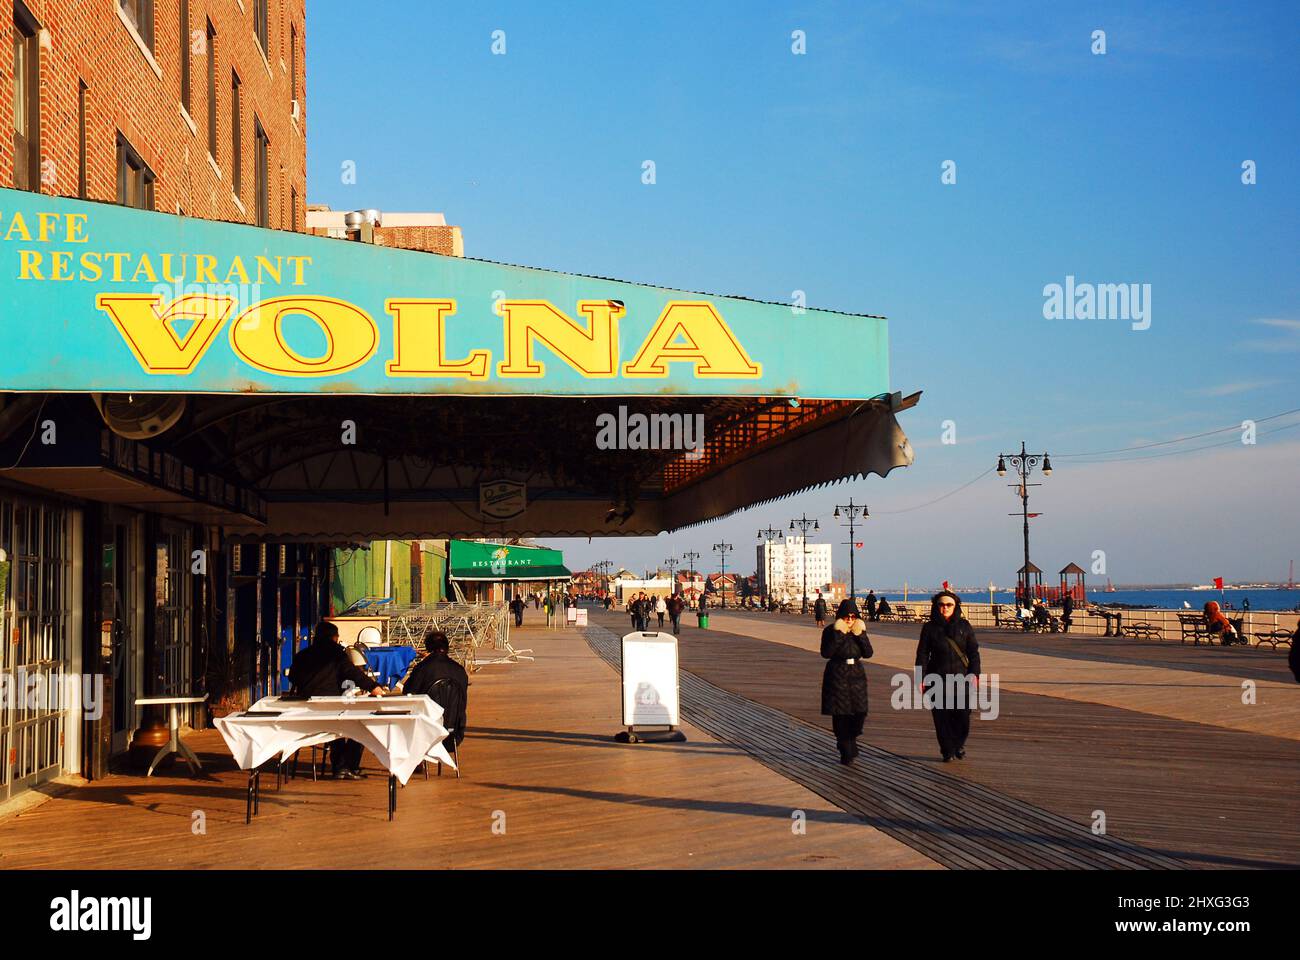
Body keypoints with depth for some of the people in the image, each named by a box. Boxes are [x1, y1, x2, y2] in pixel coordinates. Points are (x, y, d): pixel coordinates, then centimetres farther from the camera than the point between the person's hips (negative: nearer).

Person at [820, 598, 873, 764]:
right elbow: (826, 653, -18)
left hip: (857, 676, 3)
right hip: (837, 677, -3)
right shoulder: (830, 631, -4)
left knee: (859, 712, -4)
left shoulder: (859, 631, 6)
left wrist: (860, 635, -14)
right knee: (840, 715, -4)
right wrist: (838, 635, -22)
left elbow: (868, 653, -3)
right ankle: (846, 752, 5)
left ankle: (849, 741, 22)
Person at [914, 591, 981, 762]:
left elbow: (974, 651, 8)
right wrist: (921, 679, -2)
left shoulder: (964, 626, 7)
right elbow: (922, 654, 4)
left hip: (961, 678, 0)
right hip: (938, 680, 0)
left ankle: (959, 745, 22)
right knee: (941, 717, -1)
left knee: (963, 715, -3)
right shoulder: (929, 628, 4)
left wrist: (974, 674, -1)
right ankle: (947, 750, 13)